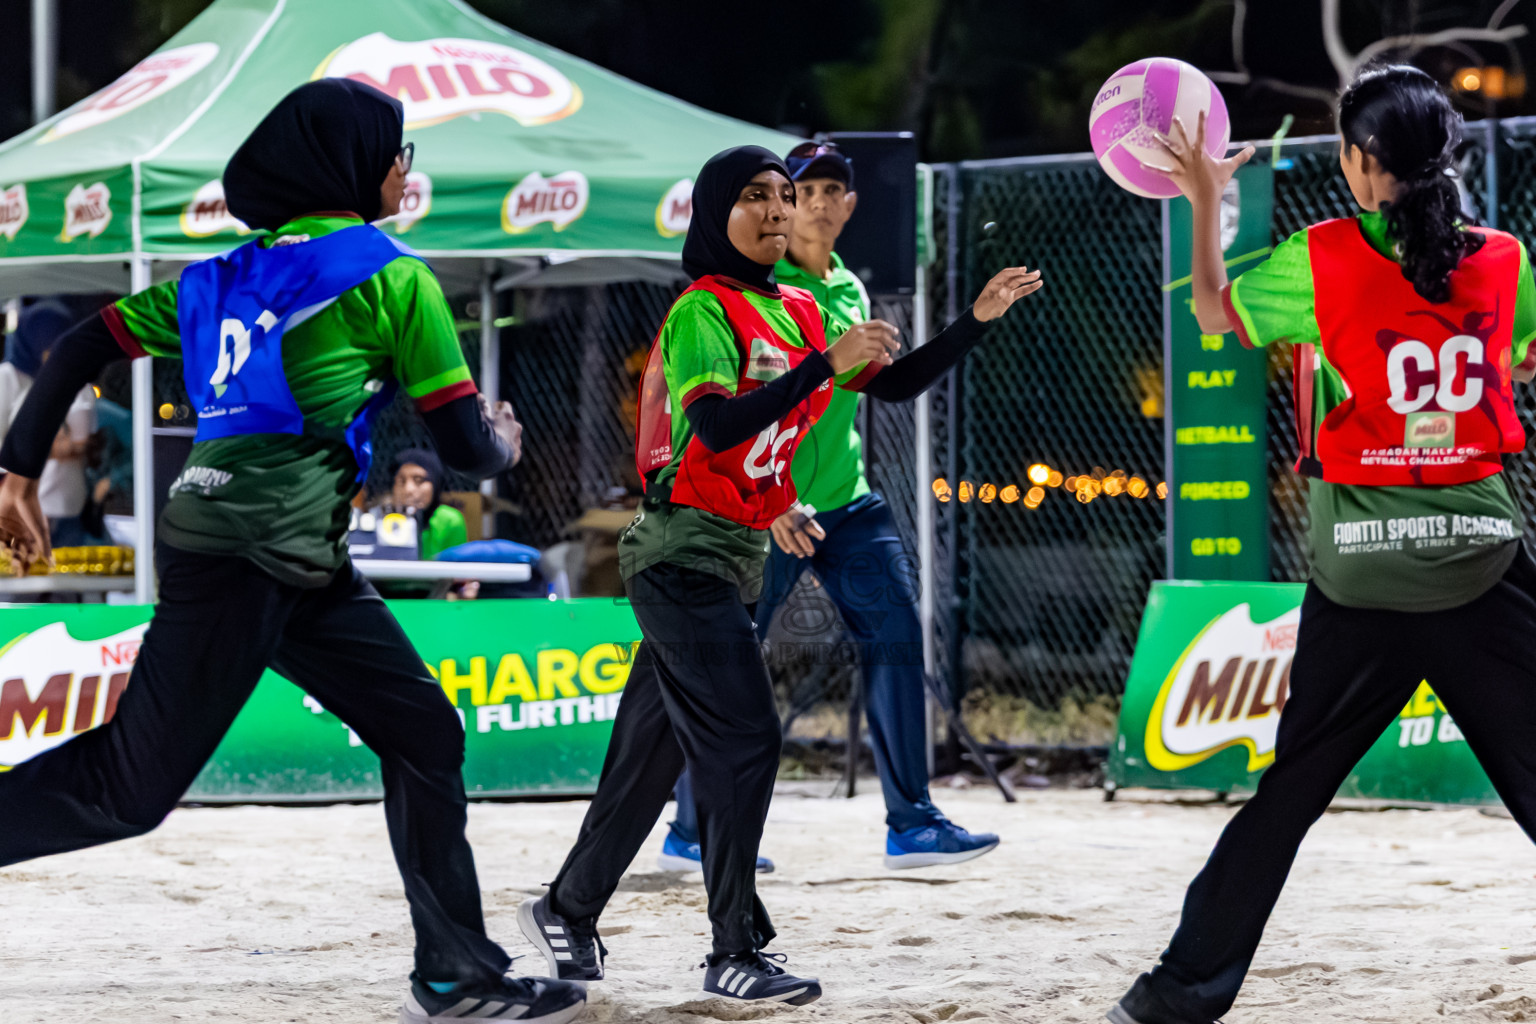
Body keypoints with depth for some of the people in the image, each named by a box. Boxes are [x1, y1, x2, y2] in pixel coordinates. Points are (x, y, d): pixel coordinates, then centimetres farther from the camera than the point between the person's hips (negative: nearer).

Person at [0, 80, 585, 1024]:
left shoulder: (232, 274, 19)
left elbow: (84, 348, 15)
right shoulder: (391, 278, -1)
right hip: (248, 551, -8)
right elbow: (466, 446, 0)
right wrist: (502, 441, 23)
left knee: (423, 732, 9)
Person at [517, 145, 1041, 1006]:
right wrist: (826, 364, -31)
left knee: (654, 750, 14)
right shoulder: (703, 312, -13)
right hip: (686, 554, -8)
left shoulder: (800, 314, 11)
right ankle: (736, 953, -8)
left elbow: (898, 382, 12)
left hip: (739, 555, 8)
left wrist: (978, 320, 0)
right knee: (745, 739, -13)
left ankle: (566, 912, 26)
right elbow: (717, 426, -28)